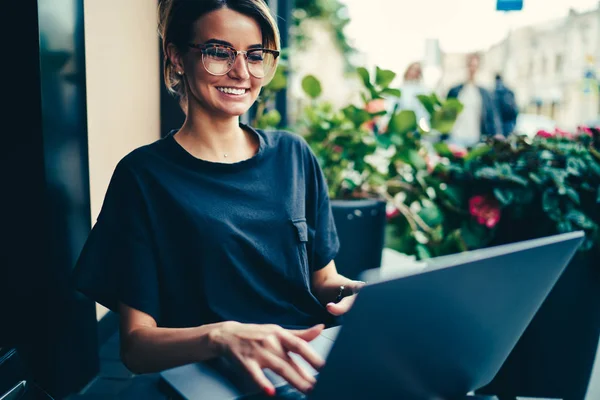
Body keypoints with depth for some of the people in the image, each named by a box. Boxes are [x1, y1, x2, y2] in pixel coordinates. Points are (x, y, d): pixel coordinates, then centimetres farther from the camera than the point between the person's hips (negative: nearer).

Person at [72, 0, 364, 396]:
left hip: (313, 367, 3)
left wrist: (365, 293, -7)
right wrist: (221, 335, -26)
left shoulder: (294, 156, 8)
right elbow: (135, 343, -6)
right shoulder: (143, 176, -4)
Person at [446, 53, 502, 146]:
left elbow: (493, 117, 5)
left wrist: (497, 134, -10)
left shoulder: (485, 94, 9)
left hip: (476, 140, 1)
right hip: (456, 138, -1)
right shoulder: (454, 91, 6)